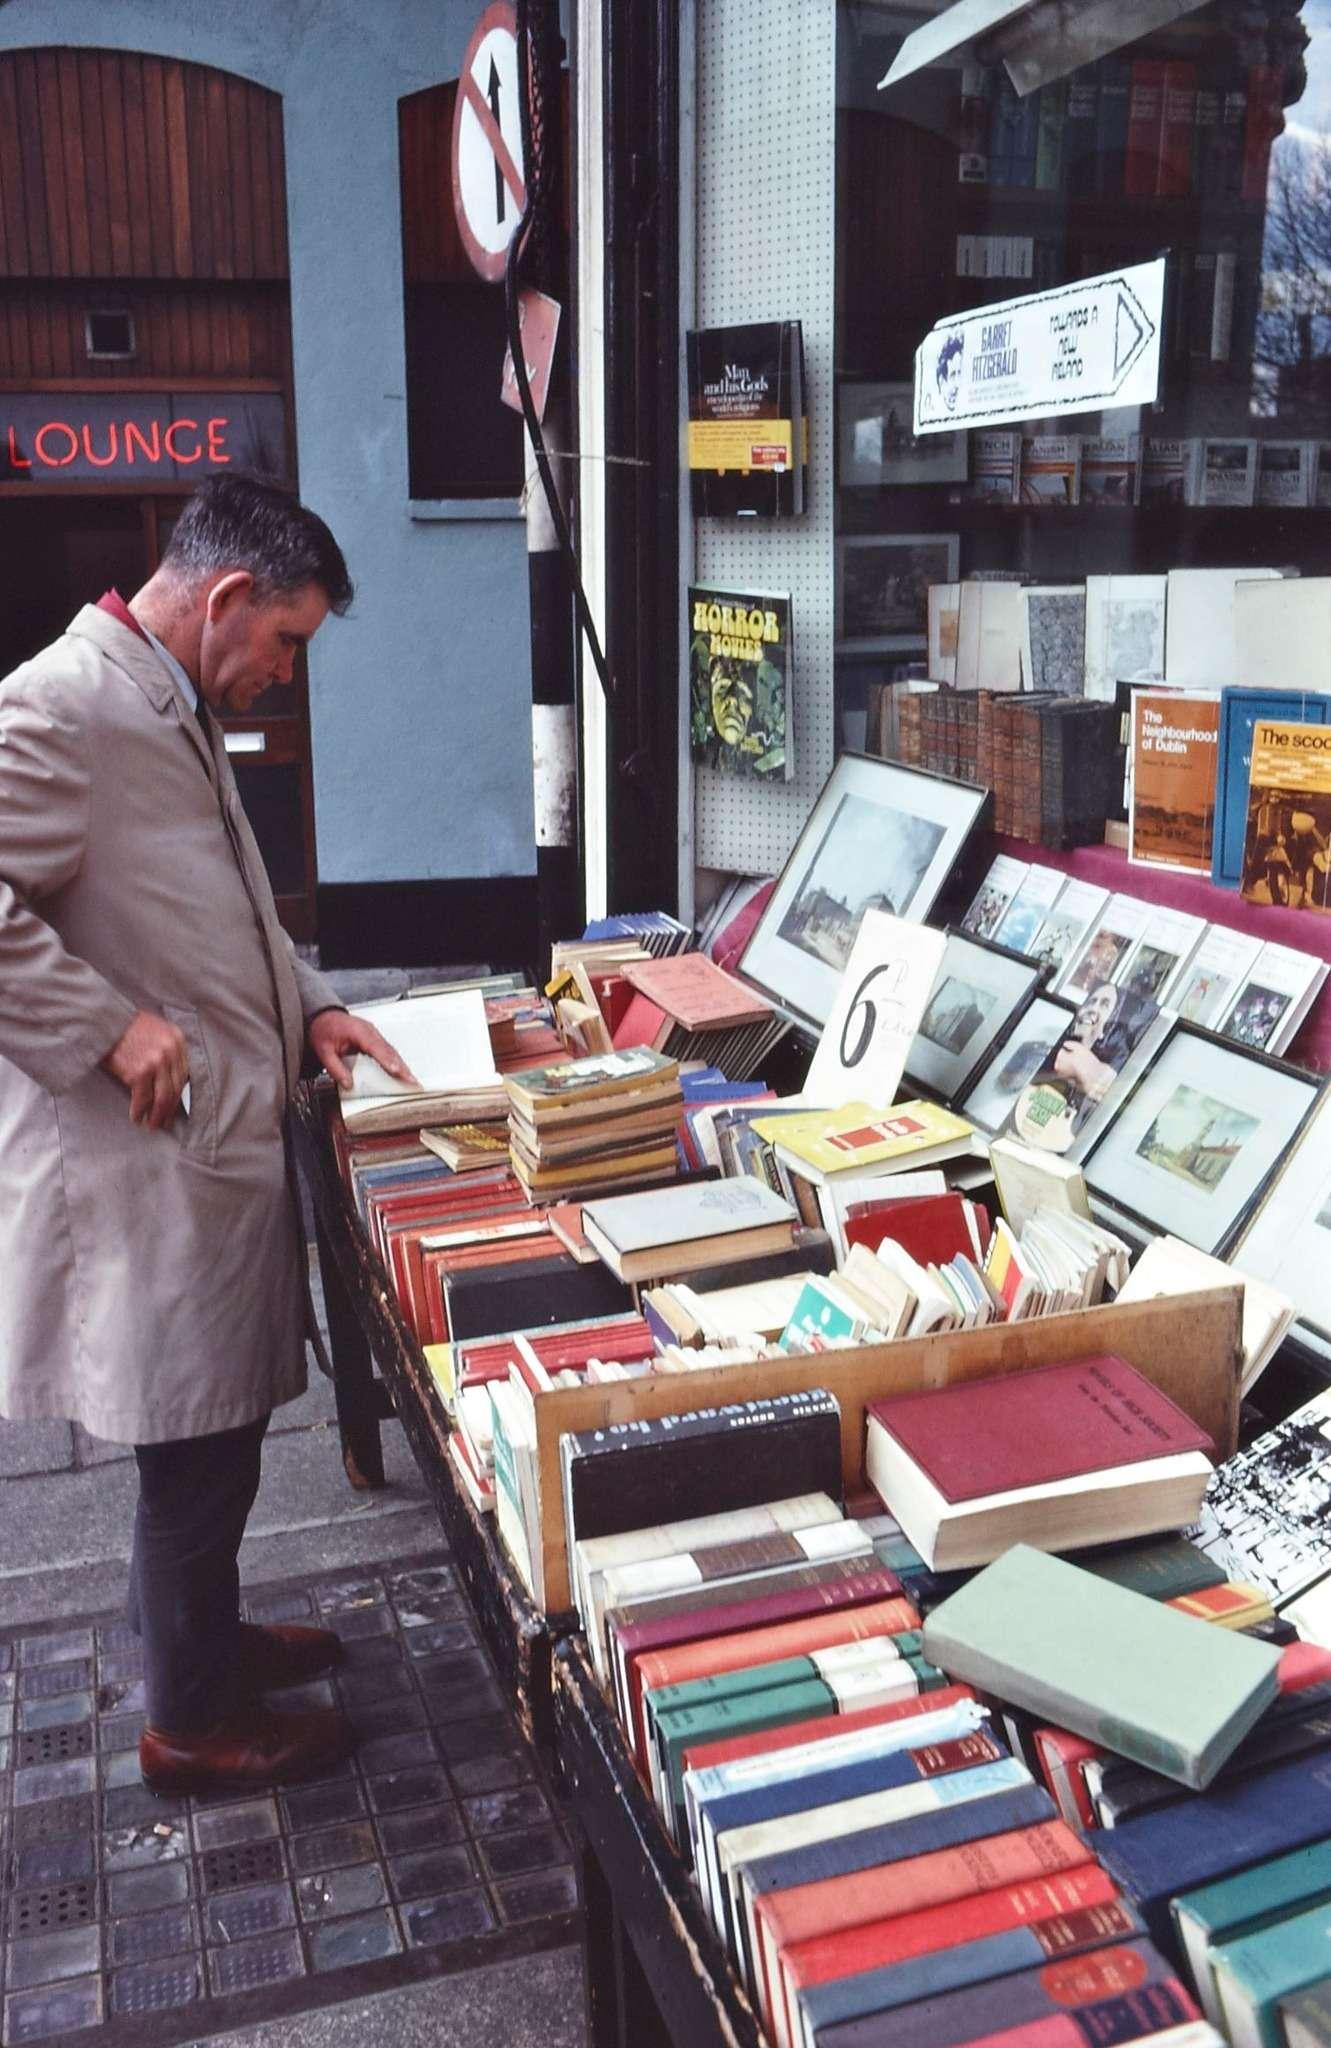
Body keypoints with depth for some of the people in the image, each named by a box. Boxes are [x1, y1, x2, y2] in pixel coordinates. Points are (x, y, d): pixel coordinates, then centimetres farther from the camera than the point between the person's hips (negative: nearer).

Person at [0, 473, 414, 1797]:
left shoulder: (173, 710, 16)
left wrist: (306, 1003, 13)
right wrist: (113, 1029, -23)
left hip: (216, 1142, 10)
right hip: (147, 1159, -10)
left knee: (215, 1438, 21)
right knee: (196, 1453, 4)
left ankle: (204, 1636, 41)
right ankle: (193, 1722, 24)